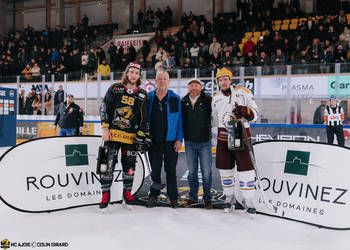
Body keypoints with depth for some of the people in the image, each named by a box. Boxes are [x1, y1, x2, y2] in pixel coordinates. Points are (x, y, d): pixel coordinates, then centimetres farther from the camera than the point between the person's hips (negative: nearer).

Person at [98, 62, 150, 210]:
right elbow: (104, 108, 2)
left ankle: (127, 192, 25)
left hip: (131, 136, 2)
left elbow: (144, 118, 9)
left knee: (129, 165, 7)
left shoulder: (142, 95, 8)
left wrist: (142, 135, 0)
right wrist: (105, 128, -5)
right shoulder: (115, 89, 3)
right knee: (108, 163, -4)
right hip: (113, 134, -1)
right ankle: (105, 193, 10)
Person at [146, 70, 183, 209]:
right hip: (154, 141, 1)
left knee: (171, 170, 6)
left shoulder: (175, 99, 1)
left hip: (170, 141, -1)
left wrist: (179, 139, -6)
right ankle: (153, 196, 20)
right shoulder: (148, 97, 5)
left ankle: (173, 197, 16)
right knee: (155, 170, 9)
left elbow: (180, 121, 1)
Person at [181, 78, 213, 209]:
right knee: (192, 171, 10)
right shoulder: (183, 102, 5)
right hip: (189, 142, 3)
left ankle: (207, 199, 12)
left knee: (206, 172, 1)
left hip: (205, 142, -3)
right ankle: (193, 197, 21)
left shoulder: (208, 100, -4)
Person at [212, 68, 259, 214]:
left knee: (245, 167, -8)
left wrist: (245, 111, -23)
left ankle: (248, 200, 0)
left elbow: (255, 113, -3)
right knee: (224, 167, 8)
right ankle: (230, 196, 23)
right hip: (223, 136, 4)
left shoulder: (243, 92, -1)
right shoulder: (216, 98, 12)